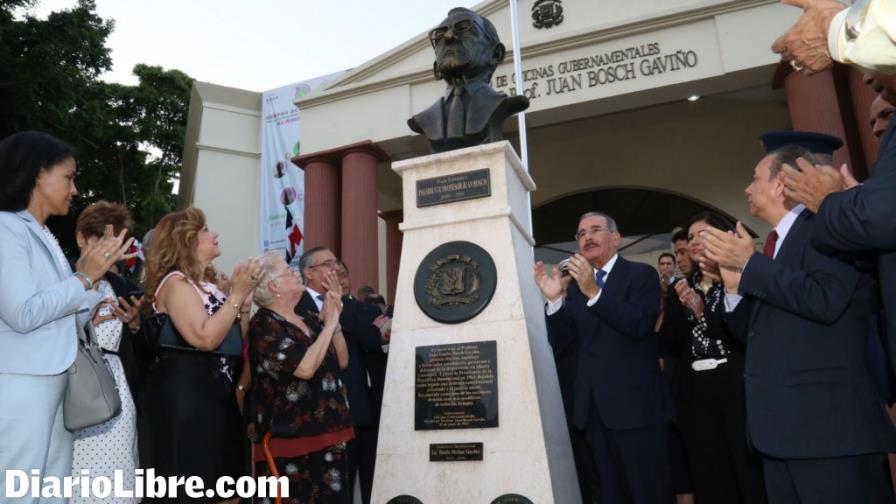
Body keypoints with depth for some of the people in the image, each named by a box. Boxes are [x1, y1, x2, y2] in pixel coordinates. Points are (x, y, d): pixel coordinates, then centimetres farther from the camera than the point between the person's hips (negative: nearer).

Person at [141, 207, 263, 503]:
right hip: (186, 394, -9)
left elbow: (238, 342, 14)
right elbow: (205, 339, -25)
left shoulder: (207, 284, 14)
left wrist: (244, 299, 3)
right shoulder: (175, 282, -11)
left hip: (215, 391, 9)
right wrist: (237, 294, -19)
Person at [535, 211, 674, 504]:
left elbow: (640, 325, -19)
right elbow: (559, 341, 5)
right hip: (596, 405, 5)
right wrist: (554, 300, -11)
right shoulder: (576, 285, 12)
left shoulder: (641, 274, -3)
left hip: (636, 402, -5)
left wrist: (594, 292, -27)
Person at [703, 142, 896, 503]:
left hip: (829, 421, -8)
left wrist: (749, 263, -14)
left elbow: (825, 300, -25)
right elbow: (751, 332, 18)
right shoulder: (773, 244, 17)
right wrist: (734, 282, 2)